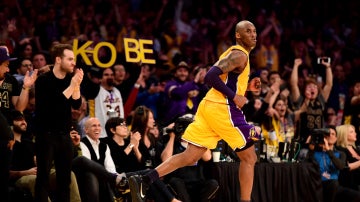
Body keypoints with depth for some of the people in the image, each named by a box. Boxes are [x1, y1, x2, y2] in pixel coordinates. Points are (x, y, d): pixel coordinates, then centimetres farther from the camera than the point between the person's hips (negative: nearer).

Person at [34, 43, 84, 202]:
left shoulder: (70, 79, 7)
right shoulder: (44, 80, -9)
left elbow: (76, 104, -1)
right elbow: (53, 104, -20)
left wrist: (77, 85, -14)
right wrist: (72, 86, -20)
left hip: (64, 135, 5)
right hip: (46, 134, -5)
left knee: (65, 176, 5)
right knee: (43, 176, -5)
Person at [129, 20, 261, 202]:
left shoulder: (235, 53, 23)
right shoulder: (239, 55, -9)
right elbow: (211, 77, -21)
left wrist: (247, 87, 19)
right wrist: (234, 96, -17)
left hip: (208, 106, 9)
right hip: (223, 109, -9)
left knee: (190, 156, 3)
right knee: (249, 157, 3)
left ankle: (143, 181, -8)